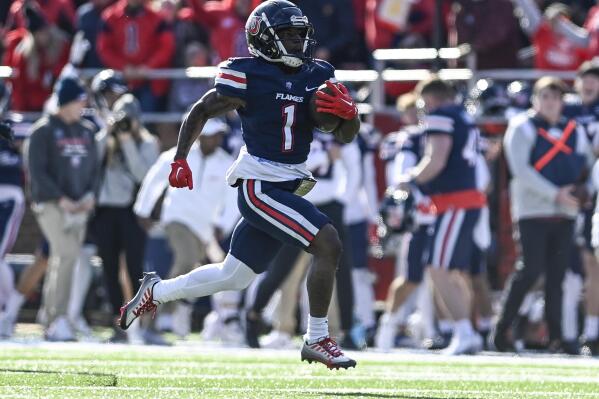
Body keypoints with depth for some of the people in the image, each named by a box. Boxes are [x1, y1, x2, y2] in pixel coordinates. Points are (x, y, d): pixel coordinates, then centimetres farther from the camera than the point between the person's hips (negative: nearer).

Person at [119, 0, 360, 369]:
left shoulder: (317, 76, 7)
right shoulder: (248, 76, -10)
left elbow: (347, 136, 9)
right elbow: (201, 111, 3)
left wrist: (349, 113, -13)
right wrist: (180, 160, -1)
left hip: (289, 187, 7)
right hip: (259, 185, -7)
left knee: (233, 277, 16)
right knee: (328, 244, -19)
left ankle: (156, 292, 36)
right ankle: (317, 340, -9)